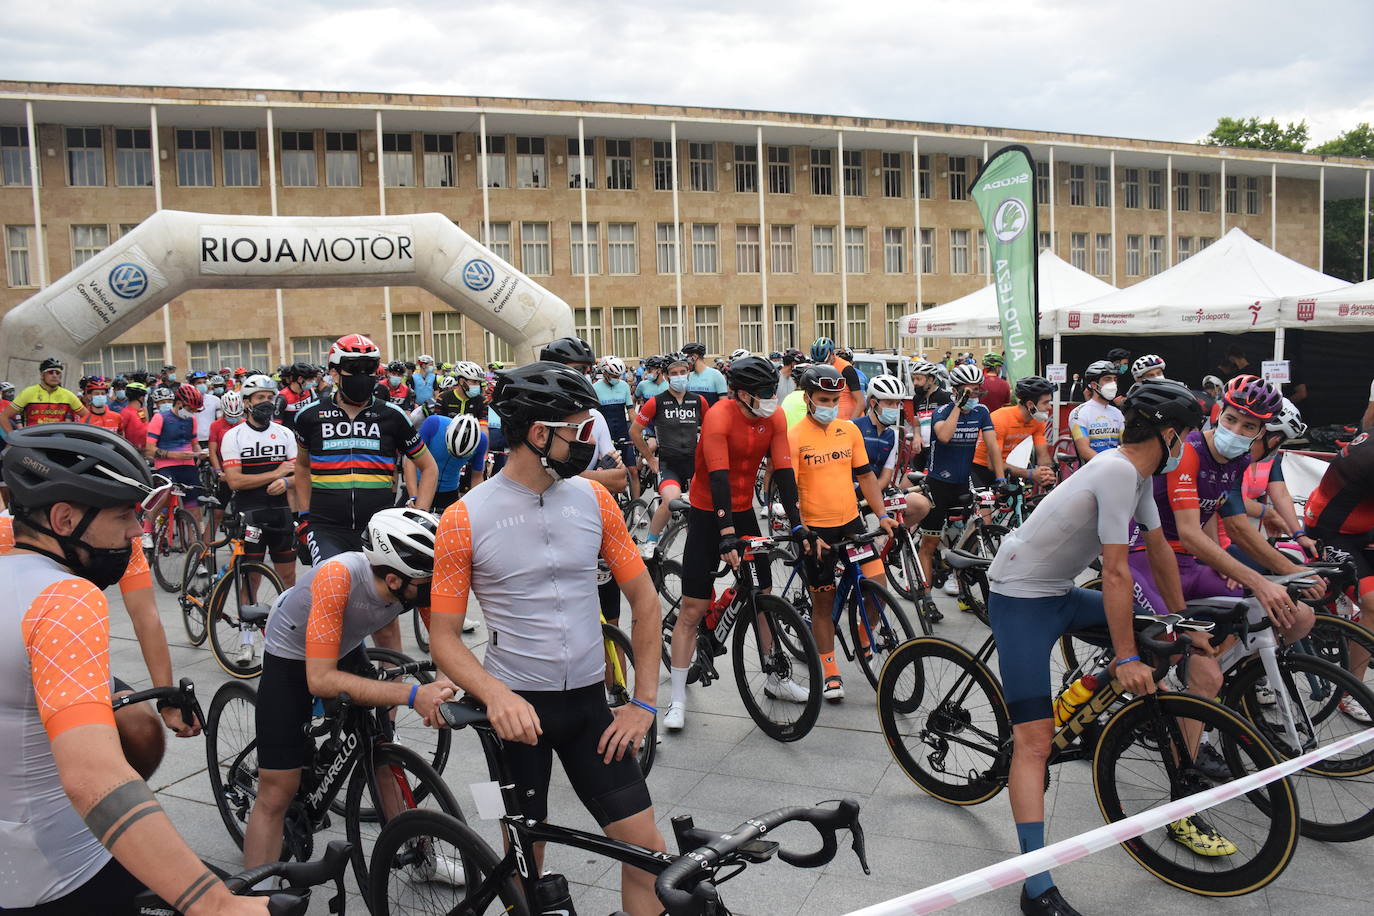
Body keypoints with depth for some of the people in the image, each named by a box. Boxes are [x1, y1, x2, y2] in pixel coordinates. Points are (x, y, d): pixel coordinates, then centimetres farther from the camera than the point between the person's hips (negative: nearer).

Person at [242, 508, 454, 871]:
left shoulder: (420, 583, -26)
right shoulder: (338, 578, -41)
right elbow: (320, 680, -41)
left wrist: (440, 689, -35)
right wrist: (411, 695, -49)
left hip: (347, 651, 5)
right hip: (292, 660, -5)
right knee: (277, 791, -6)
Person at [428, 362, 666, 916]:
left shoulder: (593, 500, -2)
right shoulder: (466, 519, -11)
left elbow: (643, 598, 4)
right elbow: (444, 638, -7)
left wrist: (644, 703, -1)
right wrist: (496, 694, -25)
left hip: (588, 703, 3)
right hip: (515, 706, -2)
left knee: (647, 850, -1)